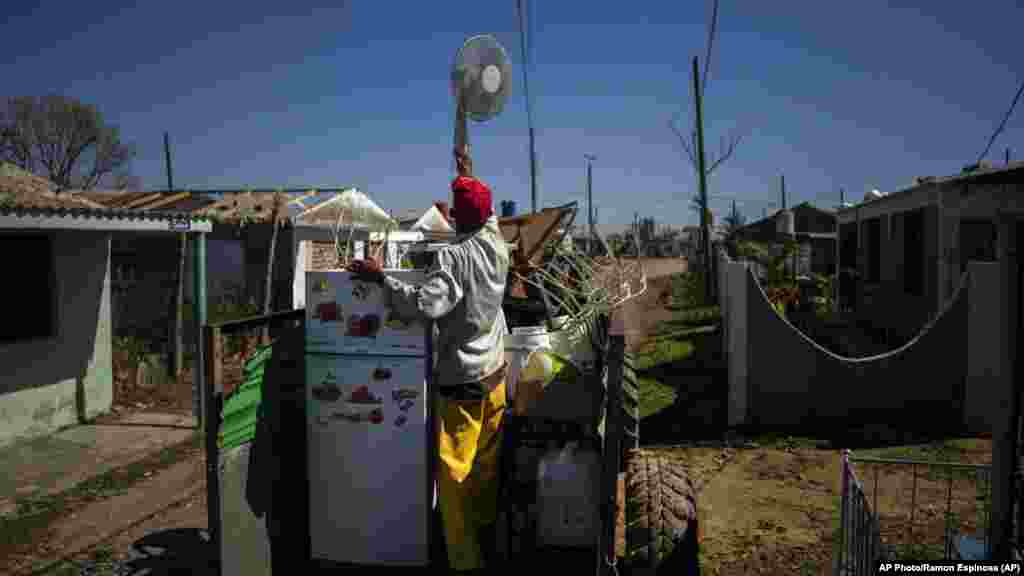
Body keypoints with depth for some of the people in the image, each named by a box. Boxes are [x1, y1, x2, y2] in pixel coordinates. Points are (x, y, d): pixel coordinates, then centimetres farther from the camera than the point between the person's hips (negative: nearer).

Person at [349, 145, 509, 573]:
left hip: (462, 380, -8)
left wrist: (380, 278, -22)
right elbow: (487, 215, 23)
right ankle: (488, 536, 35)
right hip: (495, 371, 8)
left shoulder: (453, 257, -21)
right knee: (488, 463, 20)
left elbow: (425, 305, -32)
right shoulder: (497, 244, 1)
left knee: (454, 473, 2)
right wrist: (469, 175, 35)